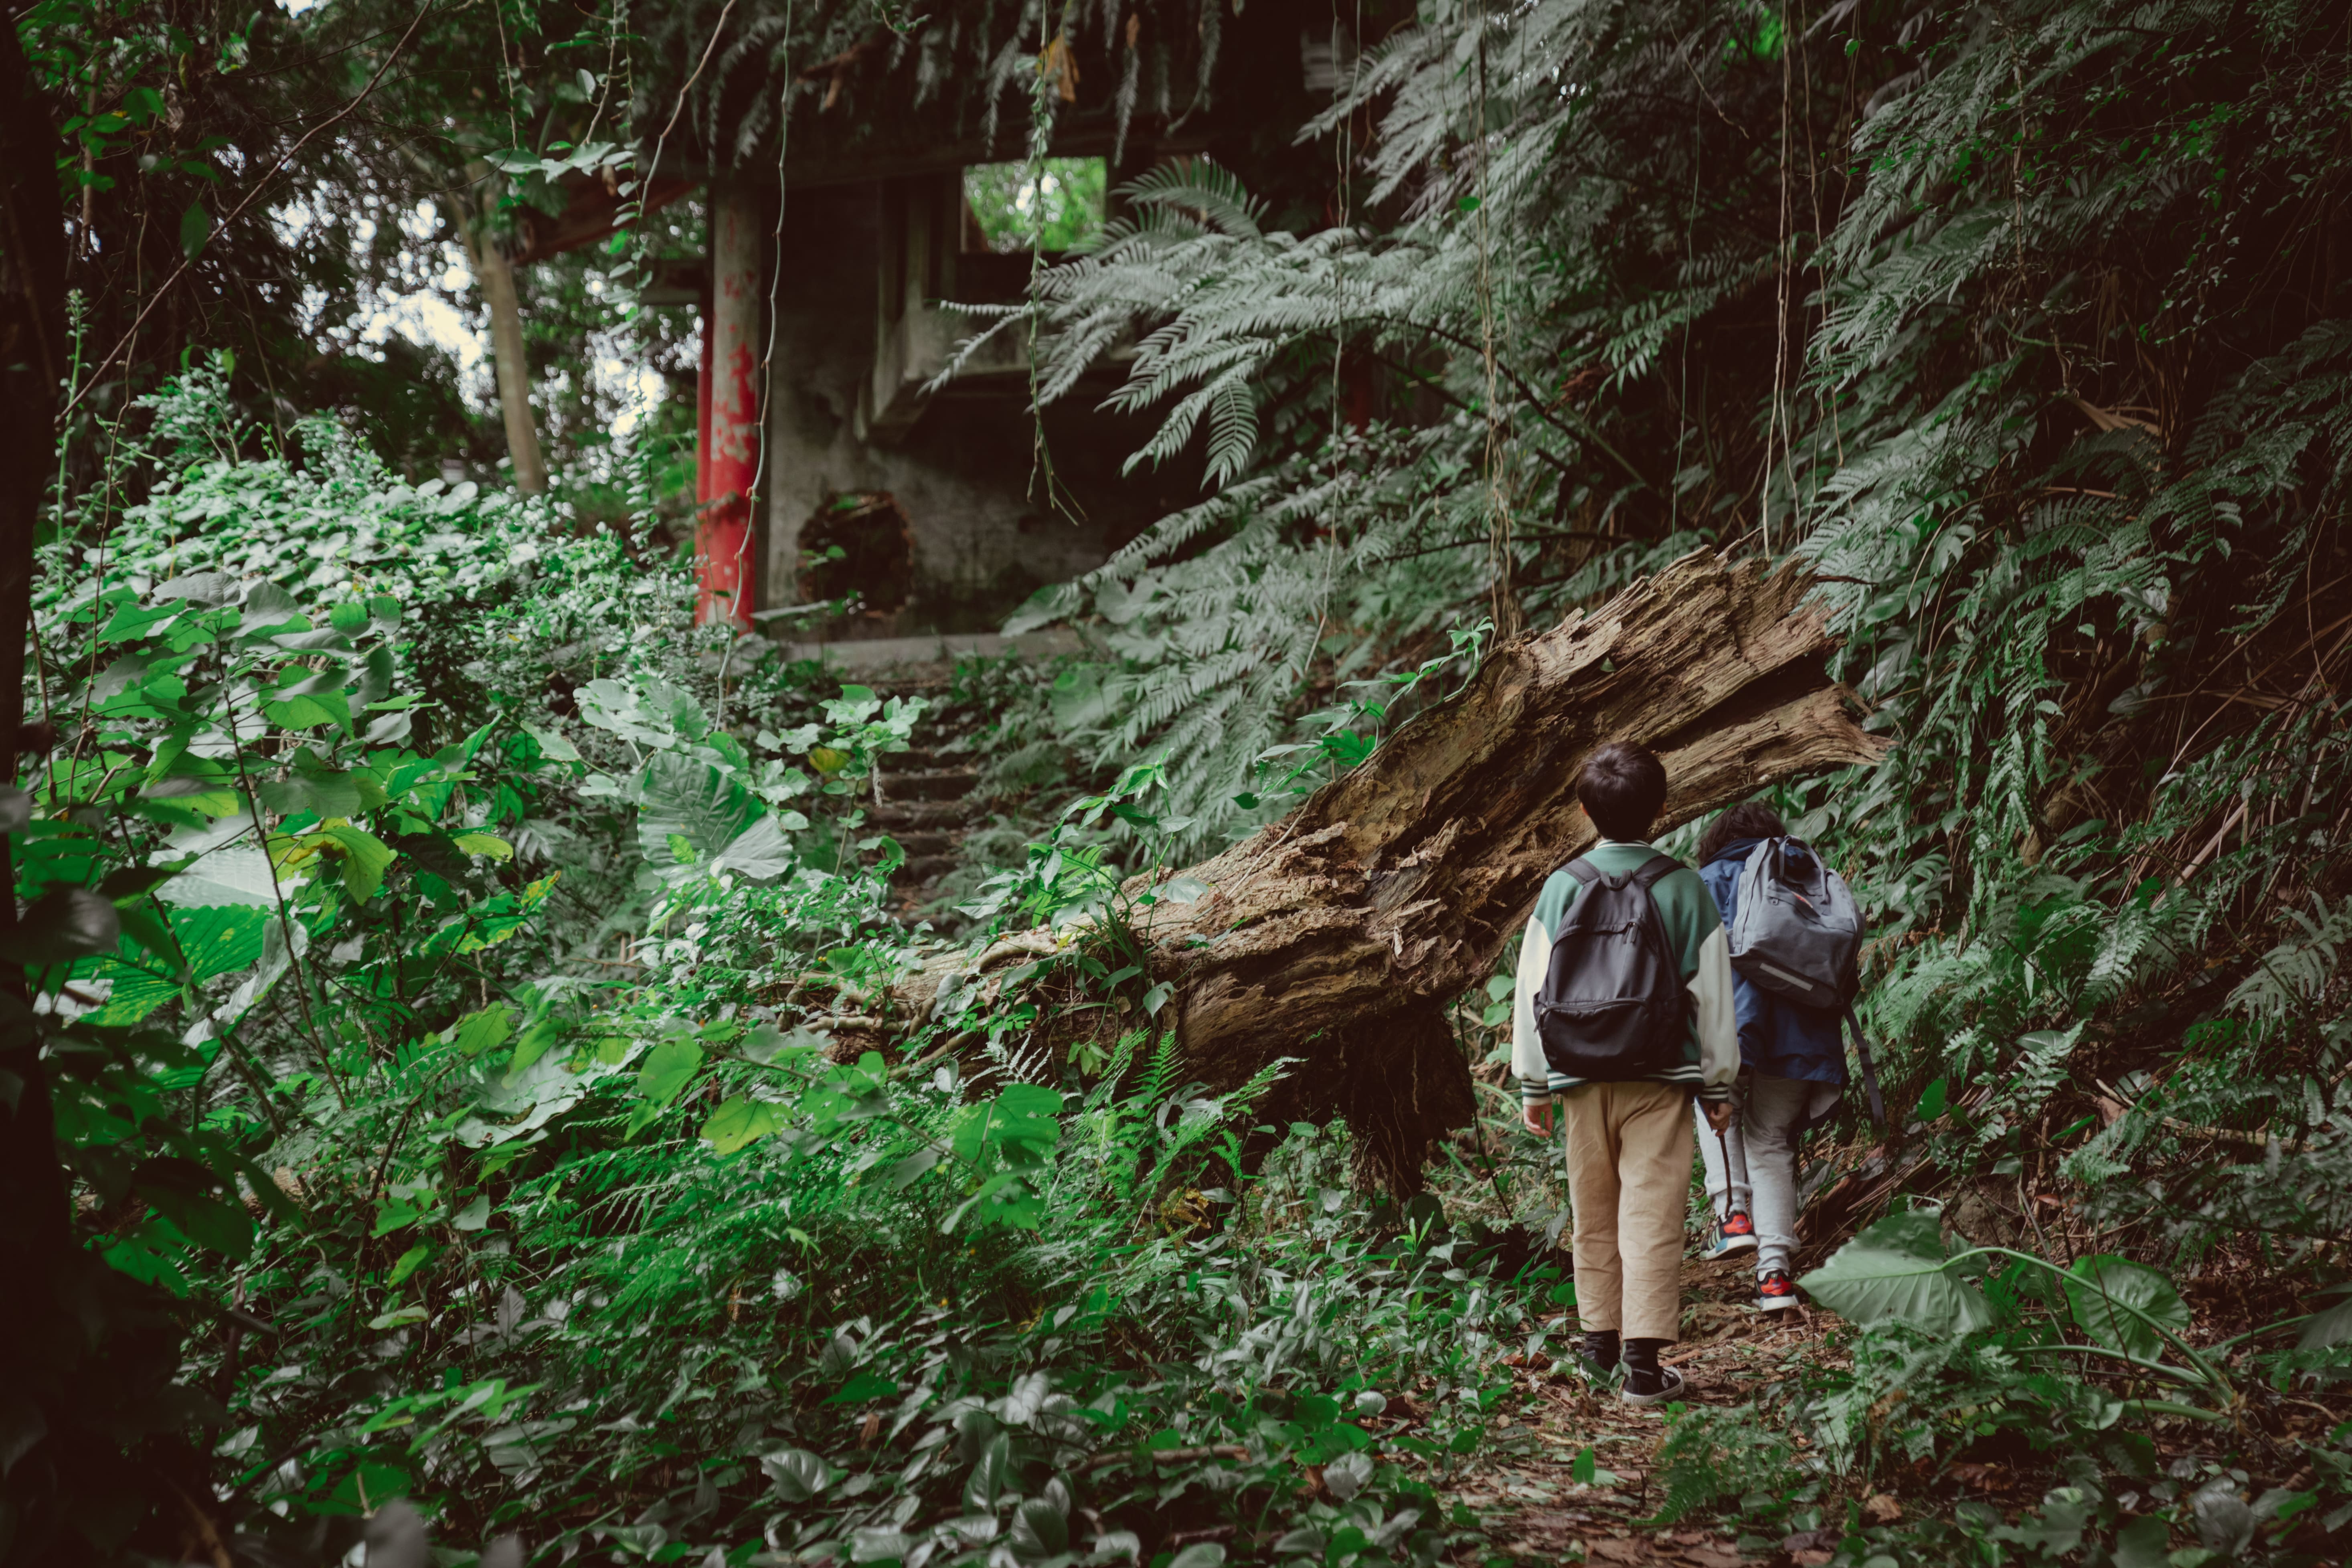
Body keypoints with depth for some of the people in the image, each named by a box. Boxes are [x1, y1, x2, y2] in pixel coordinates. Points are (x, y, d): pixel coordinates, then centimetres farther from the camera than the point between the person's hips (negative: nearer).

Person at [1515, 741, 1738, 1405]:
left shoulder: (1563, 887, -1)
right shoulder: (1684, 887, -3)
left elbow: (1534, 991, 1)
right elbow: (1712, 994, 1)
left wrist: (1532, 1084, 9)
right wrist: (1719, 1083, 11)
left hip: (1581, 1075, 2)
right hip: (1661, 1078, -2)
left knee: (1594, 1213, 16)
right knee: (1653, 1216, -1)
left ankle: (1600, 1336, 28)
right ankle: (1643, 1360, -5)